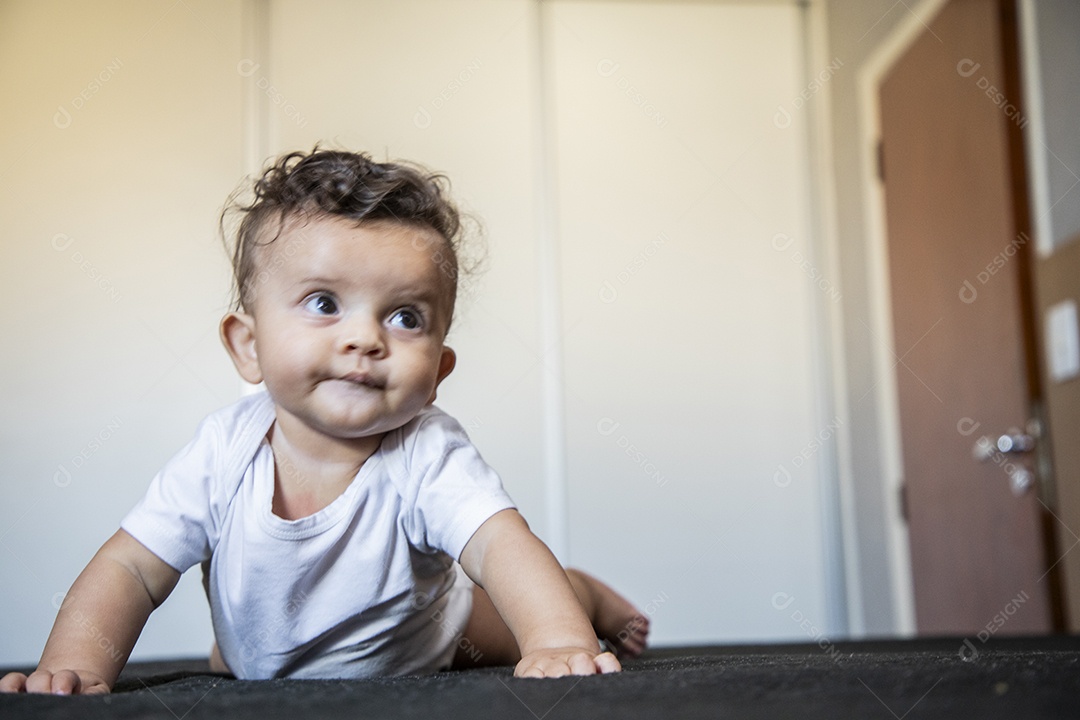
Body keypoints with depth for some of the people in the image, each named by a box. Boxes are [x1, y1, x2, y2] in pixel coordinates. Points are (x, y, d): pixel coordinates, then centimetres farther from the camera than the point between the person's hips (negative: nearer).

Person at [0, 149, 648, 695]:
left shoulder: (429, 457, -36)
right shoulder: (224, 454, -29)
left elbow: (504, 547, -48)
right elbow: (129, 571, -24)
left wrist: (560, 640, -67)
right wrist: (75, 667, -42)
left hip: (419, 666, -1)